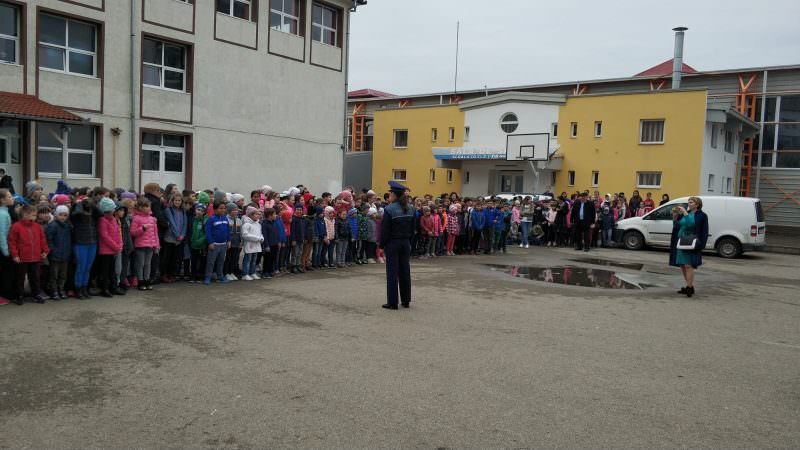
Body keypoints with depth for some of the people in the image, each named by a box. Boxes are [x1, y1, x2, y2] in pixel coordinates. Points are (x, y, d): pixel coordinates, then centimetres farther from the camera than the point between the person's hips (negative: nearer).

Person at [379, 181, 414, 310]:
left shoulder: (389, 209, -14)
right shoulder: (409, 209, 5)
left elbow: (385, 230, -13)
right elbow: (412, 229, 9)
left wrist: (381, 245, -4)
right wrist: (408, 241, 16)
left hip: (392, 244, -5)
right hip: (405, 243, 6)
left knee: (392, 273, 1)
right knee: (405, 271, 12)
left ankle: (392, 302, 4)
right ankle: (406, 300, 19)